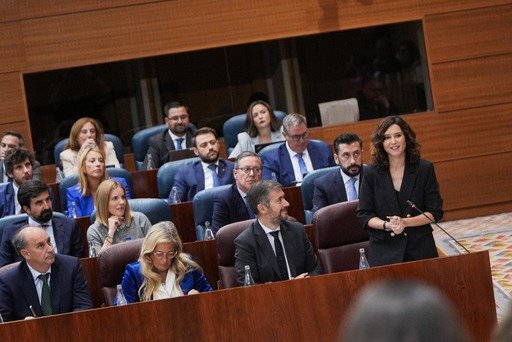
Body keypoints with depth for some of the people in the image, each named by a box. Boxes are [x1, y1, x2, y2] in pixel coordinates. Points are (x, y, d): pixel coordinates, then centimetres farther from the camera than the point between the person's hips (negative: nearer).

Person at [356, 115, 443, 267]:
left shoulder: (425, 169, 0)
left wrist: (405, 222, -14)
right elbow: (363, 215, 3)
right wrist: (386, 225, -16)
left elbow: (435, 212, 0)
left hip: (421, 250, 0)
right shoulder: (371, 173, 1)